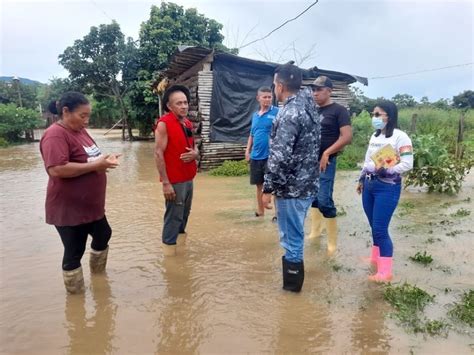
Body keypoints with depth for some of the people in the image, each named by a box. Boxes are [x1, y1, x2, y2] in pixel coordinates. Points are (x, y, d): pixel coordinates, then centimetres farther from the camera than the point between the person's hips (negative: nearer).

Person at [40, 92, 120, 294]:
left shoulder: (80, 130, 9)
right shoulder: (55, 135, -21)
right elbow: (56, 170, -32)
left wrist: (103, 160, -1)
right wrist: (96, 165, -26)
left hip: (91, 205, 10)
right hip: (69, 209, -10)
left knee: (103, 235, 24)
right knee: (74, 252, 4)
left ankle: (97, 272, 48)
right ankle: (76, 293, 23)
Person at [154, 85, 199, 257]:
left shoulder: (188, 124, 10)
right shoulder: (164, 123, -13)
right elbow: (158, 154, -17)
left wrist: (195, 154, -6)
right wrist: (165, 183, -21)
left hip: (189, 179, 8)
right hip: (174, 181, -8)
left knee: (184, 215, 18)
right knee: (173, 217, -2)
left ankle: (180, 243, 34)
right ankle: (169, 251, 10)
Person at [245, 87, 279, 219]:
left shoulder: (277, 112, -6)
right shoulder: (255, 115, 13)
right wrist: (248, 150, 12)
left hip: (271, 155, -6)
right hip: (256, 156, 6)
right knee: (259, 185, 15)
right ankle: (260, 211, 29)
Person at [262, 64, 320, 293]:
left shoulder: (290, 113, -19)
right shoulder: (309, 107, 11)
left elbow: (280, 157, -24)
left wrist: (268, 188, -16)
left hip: (291, 188, -10)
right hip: (307, 184, 10)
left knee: (291, 239, 4)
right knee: (294, 237, 23)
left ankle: (291, 286, 20)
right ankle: (293, 281, 39)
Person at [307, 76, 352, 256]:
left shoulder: (339, 110, -6)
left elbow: (347, 137, -15)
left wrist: (327, 153, -19)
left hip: (325, 162, -6)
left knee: (324, 200, -8)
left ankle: (332, 242, 4)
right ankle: (315, 231, 31)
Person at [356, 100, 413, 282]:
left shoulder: (400, 137, -11)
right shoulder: (374, 136, 12)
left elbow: (408, 164, -17)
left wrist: (386, 170, -25)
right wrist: (362, 179, 22)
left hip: (388, 187, -7)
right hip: (369, 185, 7)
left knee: (380, 229, -5)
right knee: (374, 227, 16)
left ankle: (385, 272, 6)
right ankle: (375, 258, 34)